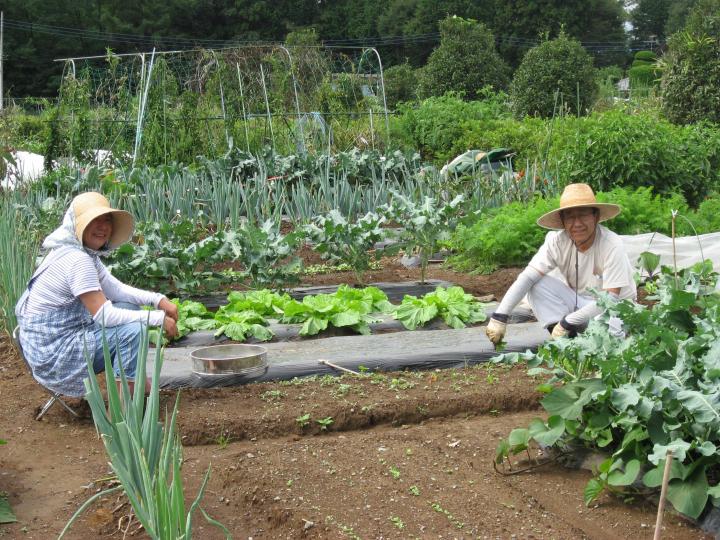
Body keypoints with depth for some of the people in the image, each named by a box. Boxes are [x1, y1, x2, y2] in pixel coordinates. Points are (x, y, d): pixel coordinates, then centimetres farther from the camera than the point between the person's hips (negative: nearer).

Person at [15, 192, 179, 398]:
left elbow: (117, 289, 8)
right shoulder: (76, 260, -22)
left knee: (130, 308, 11)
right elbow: (104, 316, -24)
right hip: (52, 352, -10)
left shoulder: (86, 253, 7)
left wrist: (157, 299, -7)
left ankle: (134, 381, 14)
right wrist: (158, 318, -19)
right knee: (132, 330, -19)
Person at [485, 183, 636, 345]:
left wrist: (567, 322, -28)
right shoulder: (557, 241, -14)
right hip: (578, 301, 4)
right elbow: (527, 277, -21)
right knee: (537, 285, -18)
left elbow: (610, 298, -27)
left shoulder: (612, 245, -25)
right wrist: (499, 317, -31)